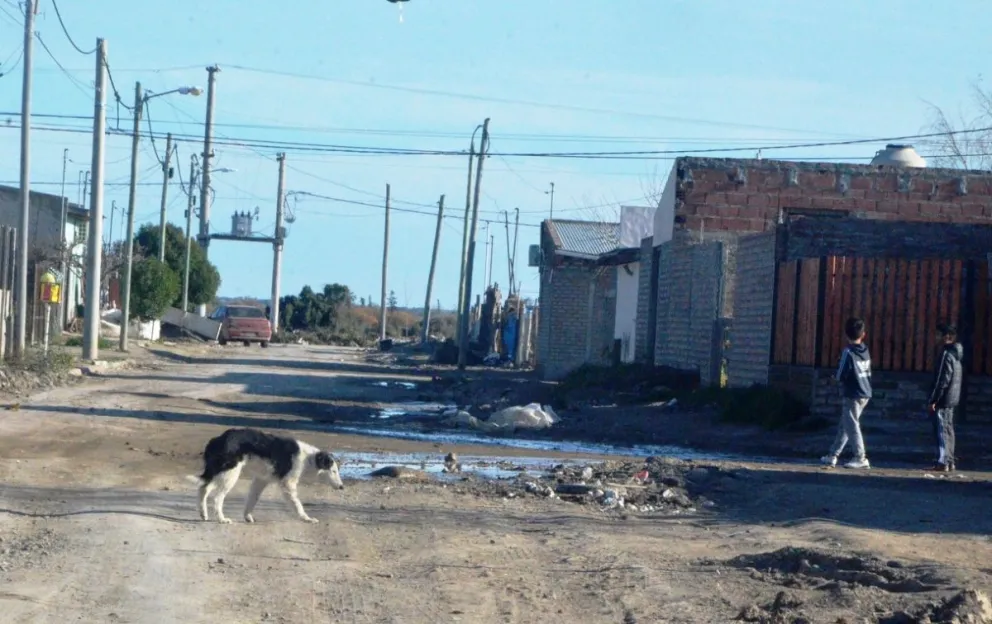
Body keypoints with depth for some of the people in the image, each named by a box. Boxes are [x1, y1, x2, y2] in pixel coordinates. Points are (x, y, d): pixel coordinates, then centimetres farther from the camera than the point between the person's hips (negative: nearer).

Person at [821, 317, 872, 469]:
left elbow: (840, 376, -16)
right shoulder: (865, 351, 7)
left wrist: (836, 378, 7)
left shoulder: (848, 352, -16)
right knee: (844, 425, 15)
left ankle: (861, 458, -6)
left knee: (852, 425, -3)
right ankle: (833, 455, 20)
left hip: (853, 395, -8)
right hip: (865, 393, 8)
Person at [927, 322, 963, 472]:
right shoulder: (955, 354, 14)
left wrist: (932, 401, -18)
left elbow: (942, 381, -20)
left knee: (942, 430, -8)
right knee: (948, 430, 14)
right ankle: (949, 461, 18)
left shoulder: (946, 355, -17)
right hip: (951, 400, 10)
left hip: (943, 400, -10)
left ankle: (943, 462, -8)